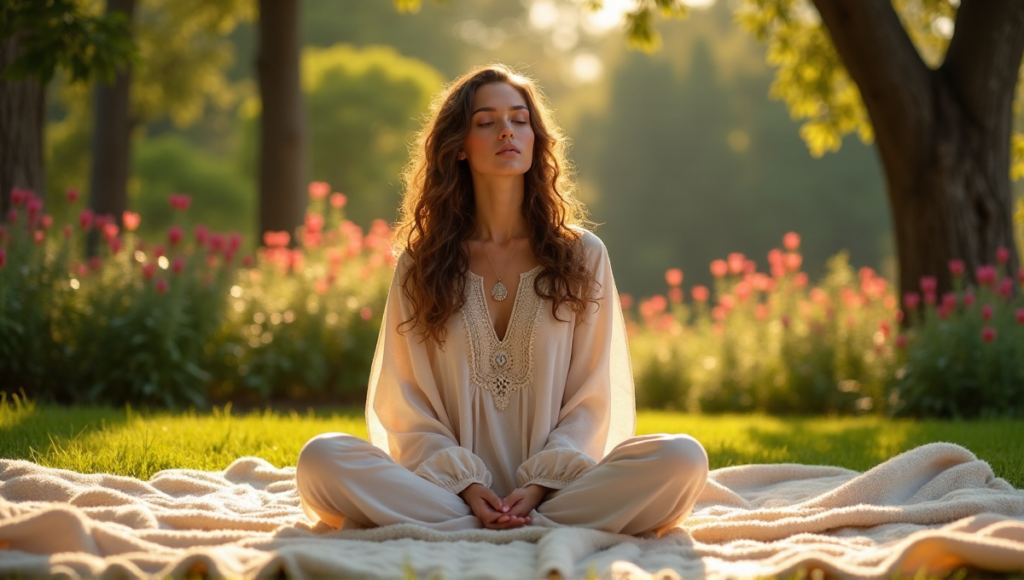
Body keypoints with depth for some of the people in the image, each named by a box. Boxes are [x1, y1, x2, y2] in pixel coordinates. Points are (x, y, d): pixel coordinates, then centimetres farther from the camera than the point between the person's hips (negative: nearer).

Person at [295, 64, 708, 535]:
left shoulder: (582, 255, 9)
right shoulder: (421, 263, 9)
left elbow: (592, 399, 5)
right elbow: (406, 407, 6)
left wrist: (540, 485, -11)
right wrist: (466, 485, -11)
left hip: (553, 488, 0)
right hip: (452, 489, 0)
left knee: (682, 458, -28)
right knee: (322, 459, -28)